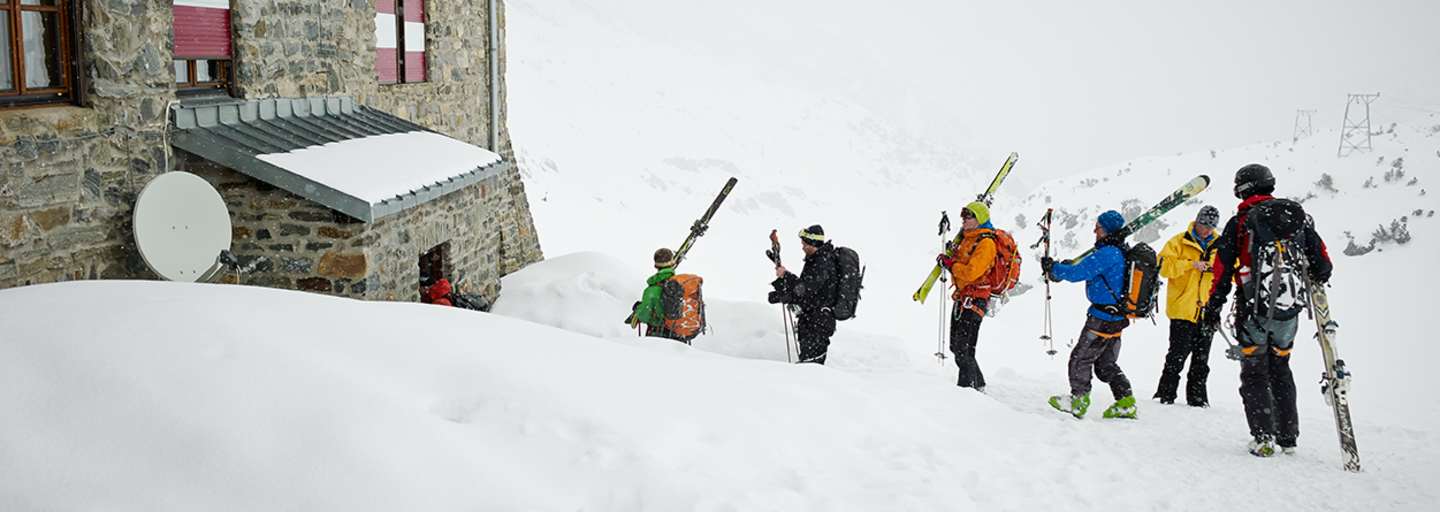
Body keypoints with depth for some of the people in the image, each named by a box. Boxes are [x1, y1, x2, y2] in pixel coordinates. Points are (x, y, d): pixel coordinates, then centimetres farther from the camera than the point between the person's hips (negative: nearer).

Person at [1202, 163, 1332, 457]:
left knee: (1254, 373, 6)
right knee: (1280, 369, 19)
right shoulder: (1298, 215, 6)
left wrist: (1213, 305, 1)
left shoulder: (1239, 223, -4)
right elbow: (1321, 261, 7)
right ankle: (1288, 436, 18)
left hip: (1254, 311, -4)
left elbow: (1223, 269, -6)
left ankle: (1263, 438, -4)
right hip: (1289, 312, 4)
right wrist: (1319, 280, 27)